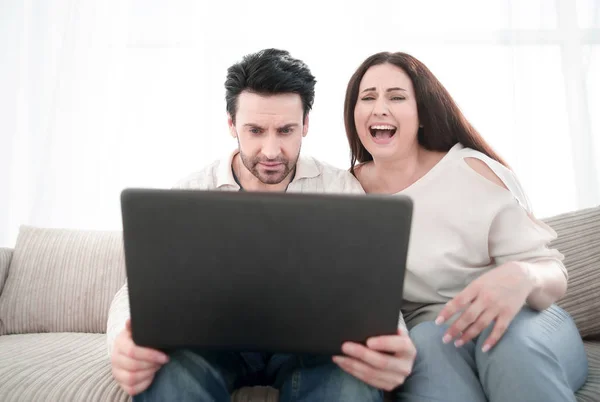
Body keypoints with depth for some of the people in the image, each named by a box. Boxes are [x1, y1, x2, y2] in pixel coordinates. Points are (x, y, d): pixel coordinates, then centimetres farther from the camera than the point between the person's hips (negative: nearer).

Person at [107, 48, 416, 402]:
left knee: (352, 373, -35)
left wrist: (390, 337, -33)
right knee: (169, 366, -34)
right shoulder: (191, 194, 1)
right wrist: (124, 340, -30)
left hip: (309, 339, 0)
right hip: (217, 340, 1)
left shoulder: (342, 189, 1)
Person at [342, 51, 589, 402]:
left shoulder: (472, 169, -9)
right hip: (430, 334, 1)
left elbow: (552, 273, -11)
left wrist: (522, 277, -34)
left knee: (512, 337, -35)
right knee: (428, 341, -33)